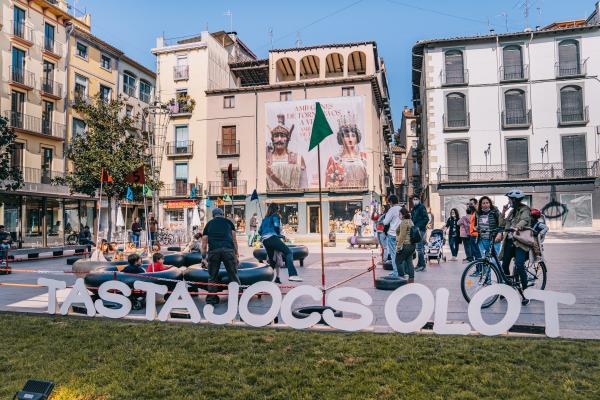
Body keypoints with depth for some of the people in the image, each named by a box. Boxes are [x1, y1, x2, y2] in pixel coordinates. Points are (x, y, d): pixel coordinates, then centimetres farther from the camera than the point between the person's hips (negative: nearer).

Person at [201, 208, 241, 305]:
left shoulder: (209, 224, 23)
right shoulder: (228, 222, 22)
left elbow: (204, 242, 18)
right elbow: (234, 238, 16)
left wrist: (204, 257, 21)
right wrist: (236, 253, 19)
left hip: (213, 250, 1)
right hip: (228, 249, -1)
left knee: (212, 276, 12)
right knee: (233, 275, 7)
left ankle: (211, 298, 13)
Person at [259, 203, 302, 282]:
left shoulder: (265, 218, 28)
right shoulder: (275, 216, 7)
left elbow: (259, 231, 23)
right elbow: (276, 226, -9)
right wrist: (280, 234, 6)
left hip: (264, 241, 8)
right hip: (272, 238, -8)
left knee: (271, 260, 16)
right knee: (288, 252, -13)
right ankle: (292, 275, -30)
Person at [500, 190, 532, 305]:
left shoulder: (524, 210, -3)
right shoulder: (512, 211, 20)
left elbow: (524, 220, -25)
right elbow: (503, 224, 19)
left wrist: (516, 227, -45)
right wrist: (503, 212, 7)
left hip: (520, 242, -7)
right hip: (509, 241, 7)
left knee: (519, 266, -20)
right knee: (504, 265, 6)